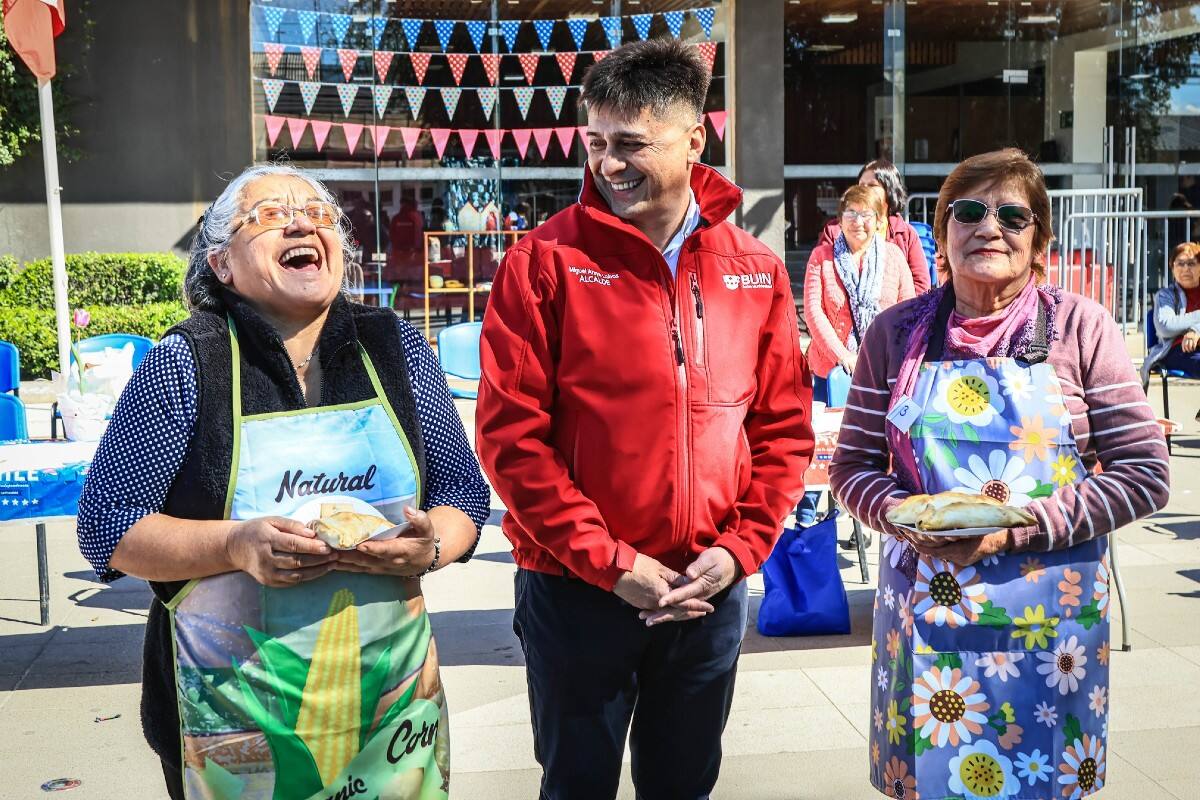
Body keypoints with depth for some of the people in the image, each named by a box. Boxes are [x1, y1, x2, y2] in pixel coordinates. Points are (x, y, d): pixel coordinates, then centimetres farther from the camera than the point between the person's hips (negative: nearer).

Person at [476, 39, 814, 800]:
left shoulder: (756, 270, 2)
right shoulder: (546, 261, -9)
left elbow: (785, 428, 6)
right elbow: (510, 432, -12)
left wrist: (739, 549, -6)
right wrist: (610, 563, -15)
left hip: (710, 590, 3)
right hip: (577, 589, -3)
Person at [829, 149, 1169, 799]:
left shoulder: (1080, 327, -3)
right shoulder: (898, 332, 1)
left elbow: (1144, 475, -5)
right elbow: (852, 468, 6)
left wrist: (1020, 527, -16)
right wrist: (910, 517, -15)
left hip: (1046, 619, -1)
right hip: (923, 608, 1)